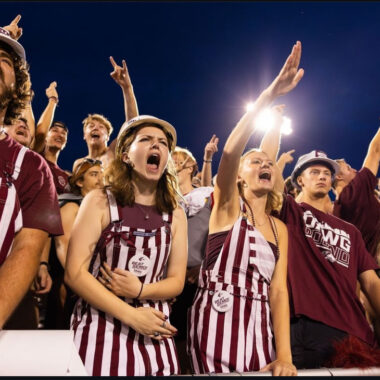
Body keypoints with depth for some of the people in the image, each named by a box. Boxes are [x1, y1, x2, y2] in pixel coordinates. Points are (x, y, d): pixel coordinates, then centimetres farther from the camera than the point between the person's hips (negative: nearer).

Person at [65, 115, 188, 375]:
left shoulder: (176, 215, 5)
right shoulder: (99, 202, -5)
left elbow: (176, 282, 5)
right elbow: (74, 273, -11)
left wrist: (139, 290, -15)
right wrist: (131, 315, -16)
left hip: (154, 335, 3)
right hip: (100, 330, -3)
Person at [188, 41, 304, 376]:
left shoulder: (279, 227, 11)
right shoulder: (228, 206, -1)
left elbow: (278, 290, 4)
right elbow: (230, 152, -20)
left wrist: (284, 356, -9)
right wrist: (268, 96, -30)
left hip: (259, 325, 5)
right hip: (217, 319, -5)